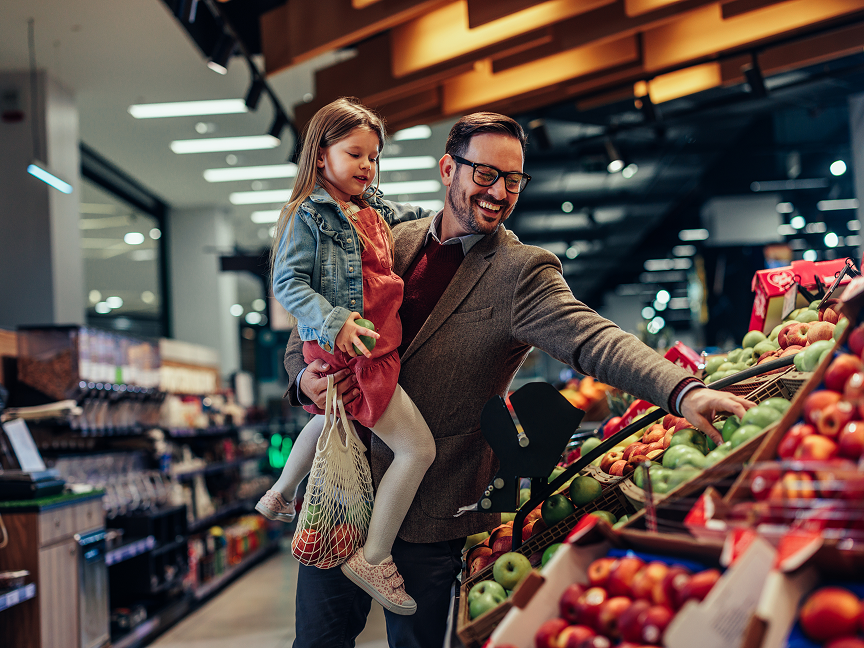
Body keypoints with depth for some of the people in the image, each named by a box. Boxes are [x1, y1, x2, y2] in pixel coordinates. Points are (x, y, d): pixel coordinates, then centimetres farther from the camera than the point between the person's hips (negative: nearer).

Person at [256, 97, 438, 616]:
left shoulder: (374, 208, 12)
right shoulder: (309, 214, -11)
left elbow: (410, 218, 32)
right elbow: (287, 281, -16)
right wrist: (333, 322, -28)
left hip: (378, 344, 10)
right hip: (347, 352, -10)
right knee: (419, 447, -11)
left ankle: (279, 496, 56)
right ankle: (374, 559, -1)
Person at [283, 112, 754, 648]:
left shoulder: (522, 273, -9)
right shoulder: (394, 242, 6)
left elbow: (593, 339, -25)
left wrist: (684, 390, -42)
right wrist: (306, 377, -9)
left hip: (428, 519, -4)